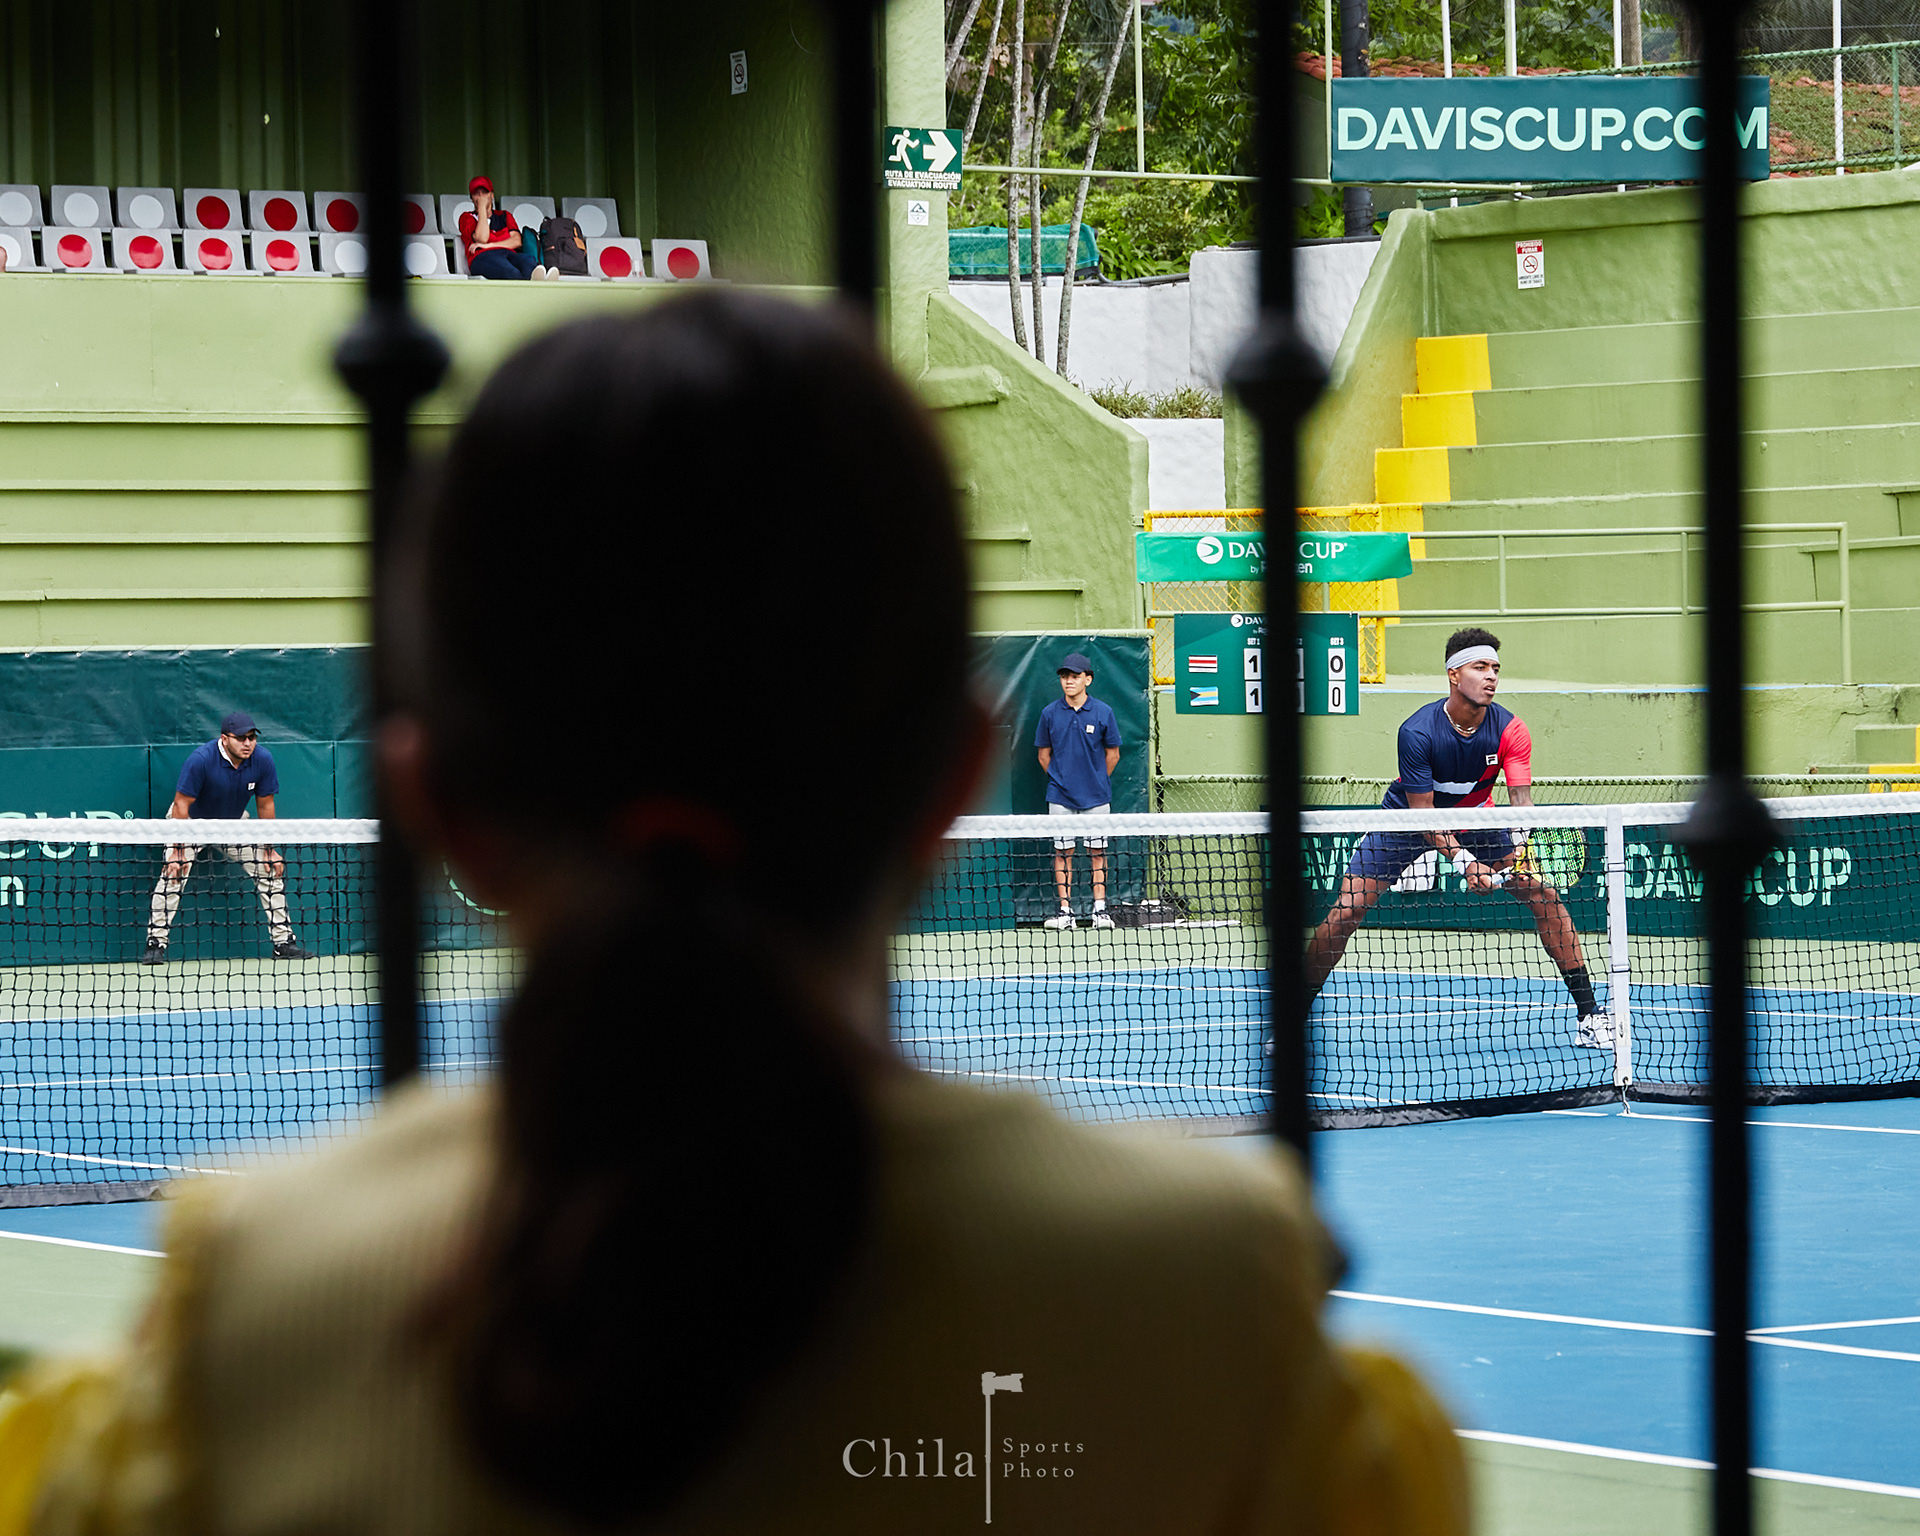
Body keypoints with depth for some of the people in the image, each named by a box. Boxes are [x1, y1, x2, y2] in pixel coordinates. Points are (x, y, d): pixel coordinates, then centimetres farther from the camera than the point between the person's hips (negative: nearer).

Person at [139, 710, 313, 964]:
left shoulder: (262, 759, -19)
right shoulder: (201, 759, -32)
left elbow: (265, 805, -7)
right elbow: (182, 805, -27)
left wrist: (269, 850, -3)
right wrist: (177, 851, -31)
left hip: (234, 823, 4)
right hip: (193, 821, -4)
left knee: (271, 870, -3)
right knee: (172, 874, -23)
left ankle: (283, 941, 7)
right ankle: (155, 944, -18)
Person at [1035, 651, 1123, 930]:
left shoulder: (1102, 713, -2)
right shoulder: (1050, 714, 1)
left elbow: (1112, 753, 7)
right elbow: (1044, 754, 10)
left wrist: (1097, 781, 8)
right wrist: (1059, 780, 7)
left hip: (1095, 795, -1)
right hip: (1060, 798, 1)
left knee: (1097, 851, 1)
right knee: (1063, 851, 1)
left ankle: (1100, 908, 4)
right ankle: (1065, 911, 4)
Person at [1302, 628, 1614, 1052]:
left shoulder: (1510, 730, -21)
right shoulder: (1417, 731, -29)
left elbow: (1521, 799, -27)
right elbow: (1422, 810, -26)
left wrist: (1519, 850, -48)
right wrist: (1464, 862, -37)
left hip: (1474, 818, 3)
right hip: (1410, 821, -2)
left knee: (1543, 896, -11)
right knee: (1347, 909, -15)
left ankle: (1590, 1016, -4)